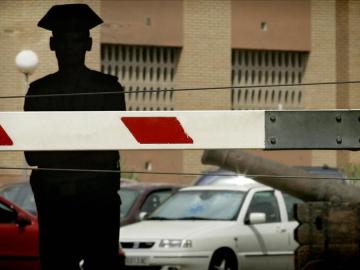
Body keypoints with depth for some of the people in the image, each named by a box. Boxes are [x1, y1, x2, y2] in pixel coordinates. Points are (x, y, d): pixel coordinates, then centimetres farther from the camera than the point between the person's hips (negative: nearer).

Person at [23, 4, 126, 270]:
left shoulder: (108, 88, 4)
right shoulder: (39, 91, 7)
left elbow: (110, 151, -3)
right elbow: (32, 155, 1)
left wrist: (59, 160, -11)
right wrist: (88, 158, -10)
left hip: (100, 200, -1)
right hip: (54, 201, 1)